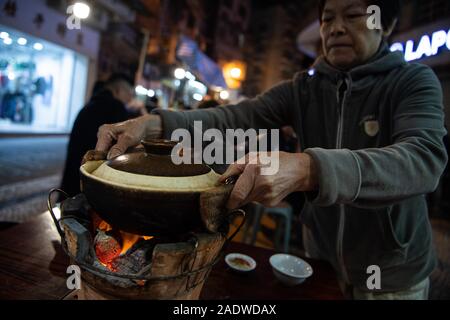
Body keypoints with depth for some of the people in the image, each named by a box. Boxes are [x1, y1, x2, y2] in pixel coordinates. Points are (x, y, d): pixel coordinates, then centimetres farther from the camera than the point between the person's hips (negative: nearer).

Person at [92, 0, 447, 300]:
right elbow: (238, 117, -16)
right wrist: (156, 123, -33)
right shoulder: (303, 87, -3)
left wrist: (307, 168, -47)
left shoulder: (414, 80, -12)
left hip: (393, 272, -2)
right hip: (320, 257, 2)